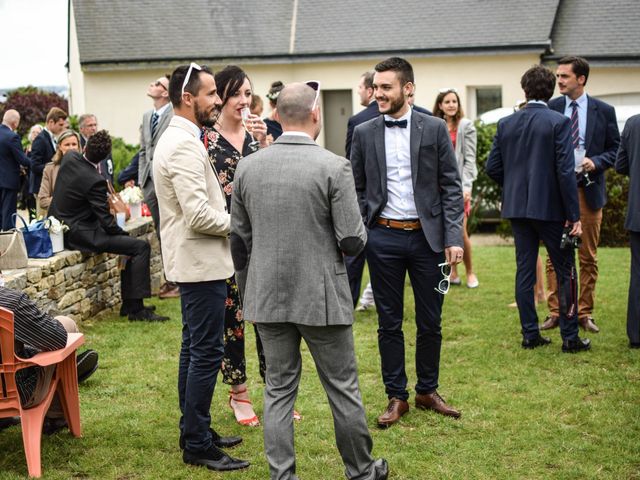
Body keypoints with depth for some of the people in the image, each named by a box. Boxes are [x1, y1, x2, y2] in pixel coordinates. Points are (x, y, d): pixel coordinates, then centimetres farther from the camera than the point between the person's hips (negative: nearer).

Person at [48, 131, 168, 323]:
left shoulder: (69, 158, -3)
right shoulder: (94, 181, -24)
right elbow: (107, 222, -20)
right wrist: (124, 234, 0)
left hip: (62, 228, 9)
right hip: (78, 235, -9)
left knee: (132, 244, 20)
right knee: (141, 247, -13)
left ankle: (129, 305, 20)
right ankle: (136, 309, -14)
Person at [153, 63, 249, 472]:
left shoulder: (179, 139, 14)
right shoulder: (184, 146, -20)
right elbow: (199, 216, -25)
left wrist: (221, 195, 7)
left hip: (194, 261, 11)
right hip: (201, 262, -11)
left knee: (196, 348, 16)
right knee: (207, 351, -6)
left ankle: (195, 430, 25)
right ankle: (197, 445, 0)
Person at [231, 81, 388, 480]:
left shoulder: (248, 166, 0)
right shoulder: (334, 167, -13)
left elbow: (239, 239, 7)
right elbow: (352, 240, -14)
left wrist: (247, 290, 19)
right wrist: (358, 231, 10)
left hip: (268, 297, 4)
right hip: (322, 297, -4)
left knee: (279, 390, 11)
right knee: (343, 388, 10)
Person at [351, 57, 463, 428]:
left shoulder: (434, 129, -1)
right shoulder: (364, 133, 4)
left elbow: (451, 186, -1)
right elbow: (357, 190, 8)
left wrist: (454, 238, -9)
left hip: (427, 236, -1)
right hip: (384, 237, 1)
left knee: (430, 322, 8)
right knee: (390, 323, 6)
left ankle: (428, 391, 24)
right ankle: (397, 397, 17)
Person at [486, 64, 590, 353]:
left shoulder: (506, 124, 3)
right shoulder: (558, 122, -11)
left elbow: (492, 167, 4)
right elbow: (565, 171, -15)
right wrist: (574, 215, -11)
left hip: (517, 208, 5)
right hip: (550, 207, -5)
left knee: (524, 270, 10)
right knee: (565, 272, 5)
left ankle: (530, 334, 14)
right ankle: (570, 337, 6)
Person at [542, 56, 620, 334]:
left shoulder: (604, 111, 3)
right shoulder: (550, 109, 4)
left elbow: (615, 150, 5)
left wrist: (595, 162, -12)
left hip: (589, 190, 0)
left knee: (588, 257, 6)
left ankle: (584, 313, 14)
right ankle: (555, 312, 8)